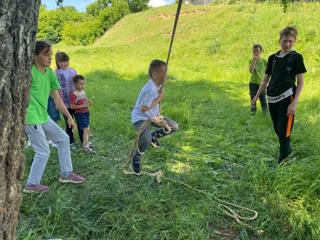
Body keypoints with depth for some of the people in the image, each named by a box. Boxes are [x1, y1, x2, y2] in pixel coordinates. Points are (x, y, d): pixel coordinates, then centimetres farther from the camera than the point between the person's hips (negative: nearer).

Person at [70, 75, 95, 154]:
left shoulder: (83, 92, 9)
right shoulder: (73, 94, -16)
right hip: (80, 114, -8)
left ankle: (87, 143, 33)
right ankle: (86, 147, -1)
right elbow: (72, 106, -19)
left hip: (86, 112, 8)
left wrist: (89, 102, 1)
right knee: (86, 129, -9)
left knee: (88, 129, 15)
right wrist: (83, 106, -24)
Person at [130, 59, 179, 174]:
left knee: (174, 126, 6)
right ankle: (136, 158, -1)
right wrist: (158, 99, -24)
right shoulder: (150, 89, -31)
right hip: (140, 118, -8)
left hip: (153, 115, 8)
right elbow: (143, 109, -30)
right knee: (146, 140, -32)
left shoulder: (158, 84, -4)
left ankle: (153, 135, 28)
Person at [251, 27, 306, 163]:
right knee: (277, 129, 15)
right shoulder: (273, 58, 10)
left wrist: (294, 103, -14)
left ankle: (283, 161, 7)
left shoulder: (296, 57, -4)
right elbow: (266, 79, 17)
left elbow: (300, 82, -6)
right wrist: (257, 96, 13)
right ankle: (288, 152, 38)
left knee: (284, 131, -6)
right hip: (273, 99, 5)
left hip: (287, 98, -5)